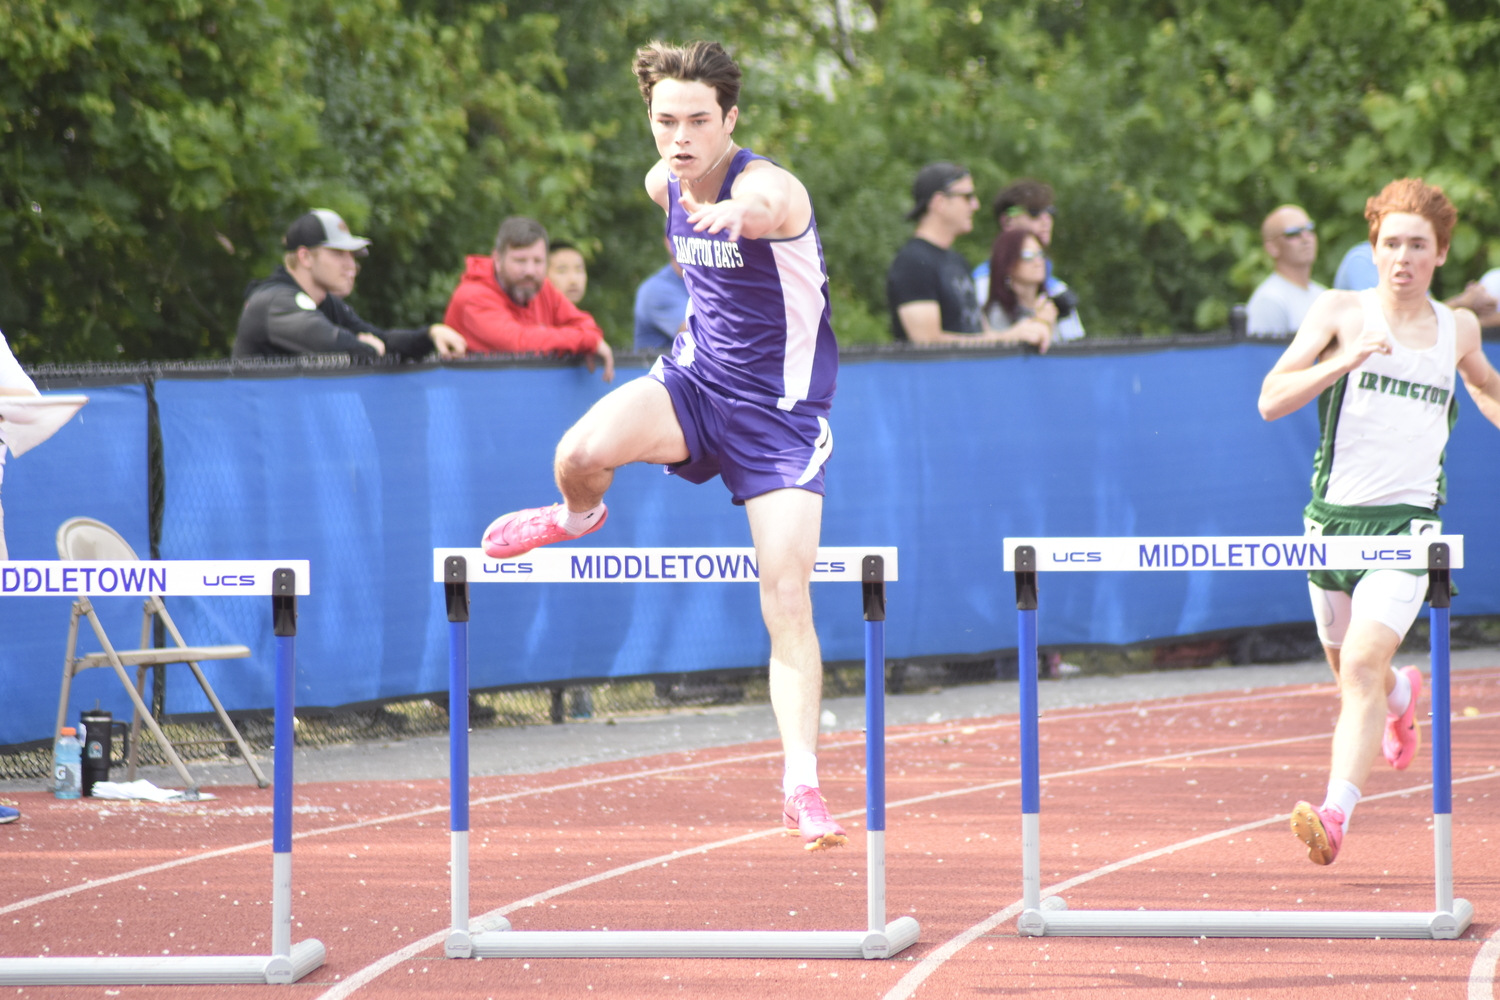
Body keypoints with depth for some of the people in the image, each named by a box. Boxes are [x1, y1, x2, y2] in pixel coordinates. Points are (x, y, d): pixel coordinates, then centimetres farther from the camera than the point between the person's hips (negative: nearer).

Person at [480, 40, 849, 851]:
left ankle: (801, 783, -5)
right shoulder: (665, 184, -4)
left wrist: (741, 215, -77)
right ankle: (577, 514, 10)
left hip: (781, 410, -4)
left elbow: (768, 206, -54)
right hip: (695, 380, 4)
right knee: (581, 452, -27)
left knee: (787, 601, -13)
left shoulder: (765, 185, -25)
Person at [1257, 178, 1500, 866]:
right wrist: (1344, 360, -23)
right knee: (1347, 667, 19)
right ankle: (1403, 695, 57)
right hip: (1333, 517, 1)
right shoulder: (1341, 312, -1)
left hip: (1407, 521, -1)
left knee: (1364, 664, -22)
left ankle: (1336, 816, -32)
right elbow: (1271, 400, -11)